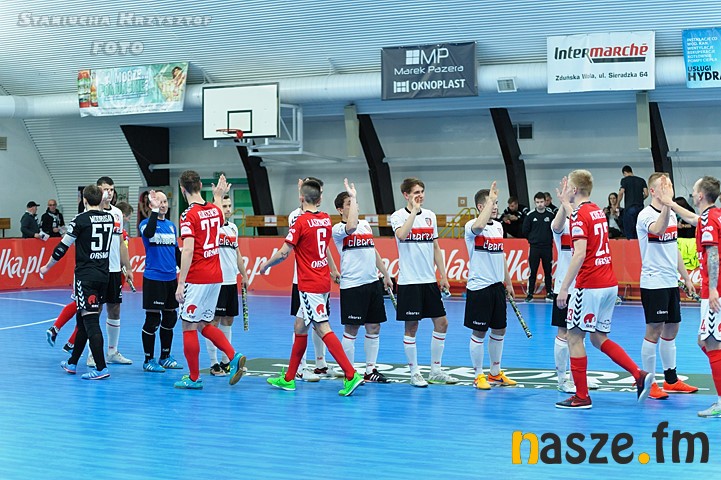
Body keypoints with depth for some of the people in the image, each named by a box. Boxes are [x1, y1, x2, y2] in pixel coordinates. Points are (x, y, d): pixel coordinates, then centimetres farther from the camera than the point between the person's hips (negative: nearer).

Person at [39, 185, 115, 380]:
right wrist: (100, 206, 33)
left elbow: (63, 247, -4)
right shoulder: (109, 218, 5)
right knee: (83, 320, 16)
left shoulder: (81, 219, -10)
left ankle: (101, 368, -12)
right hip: (103, 275, 6)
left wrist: (47, 267, 8)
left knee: (90, 321, -7)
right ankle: (72, 363, 25)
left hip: (85, 276, -6)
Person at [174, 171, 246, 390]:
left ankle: (194, 378, 7)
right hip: (215, 276, 7)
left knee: (189, 326, 2)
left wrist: (180, 283, -19)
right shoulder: (214, 209, 7)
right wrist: (218, 197, 48)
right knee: (204, 324, 18)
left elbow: (188, 251, -20)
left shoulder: (189, 215, -14)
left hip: (196, 279, -7)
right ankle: (234, 357, 2)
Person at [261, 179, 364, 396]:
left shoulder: (301, 222, -14)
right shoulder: (326, 219, 6)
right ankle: (288, 378, 21)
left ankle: (351, 375, -18)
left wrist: (265, 264, 4)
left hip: (310, 285, -8)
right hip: (323, 282, 8)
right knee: (300, 326, 15)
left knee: (323, 329, -10)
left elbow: (284, 252, -12)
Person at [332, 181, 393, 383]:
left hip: (372, 283, 7)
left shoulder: (366, 224, 15)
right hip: (352, 285, -7)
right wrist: (353, 196, -24)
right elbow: (351, 227, -31)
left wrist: (386, 275, 22)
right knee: (351, 330, -2)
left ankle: (370, 370, 17)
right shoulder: (338, 229, -7)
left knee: (373, 328, 9)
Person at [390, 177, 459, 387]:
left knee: (441, 323, 6)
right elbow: (402, 235, -30)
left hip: (429, 280, 6)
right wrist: (414, 211, -22)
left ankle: (436, 371, 18)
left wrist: (443, 275, 12)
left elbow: (436, 248, 15)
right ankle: (414, 372, 11)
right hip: (409, 281, -6)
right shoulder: (398, 216, -7)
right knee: (411, 327, 0)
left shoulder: (430, 215, 10)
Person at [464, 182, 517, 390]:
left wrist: (508, 282, 21)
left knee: (499, 330, 13)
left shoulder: (498, 226, 11)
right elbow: (479, 226, -39)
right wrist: (491, 199, -31)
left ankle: (495, 373, 26)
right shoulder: (472, 226, -12)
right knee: (479, 332, 0)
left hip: (497, 286, 8)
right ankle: (478, 376, 11)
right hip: (479, 287, -7)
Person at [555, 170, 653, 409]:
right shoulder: (597, 211, 13)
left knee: (575, 337, 1)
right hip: (610, 284, 9)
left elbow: (579, 255, -21)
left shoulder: (580, 215, -12)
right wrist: (566, 202, 37)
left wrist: (564, 288, -19)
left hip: (590, 286, -9)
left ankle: (581, 396, 4)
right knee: (599, 338, 15)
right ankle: (639, 375, 3)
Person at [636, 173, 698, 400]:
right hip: (653, 283, -8)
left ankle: (671, 380, 22)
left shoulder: (672, 215, 13)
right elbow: (658, 230, -37)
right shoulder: (646, 215, -13)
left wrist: (686, 277, 22)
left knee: (671, 330, 13)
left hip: (671, 282, 8)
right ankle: (648, 383, 2)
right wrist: (666, 205, -49)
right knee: (654, 331, -6)